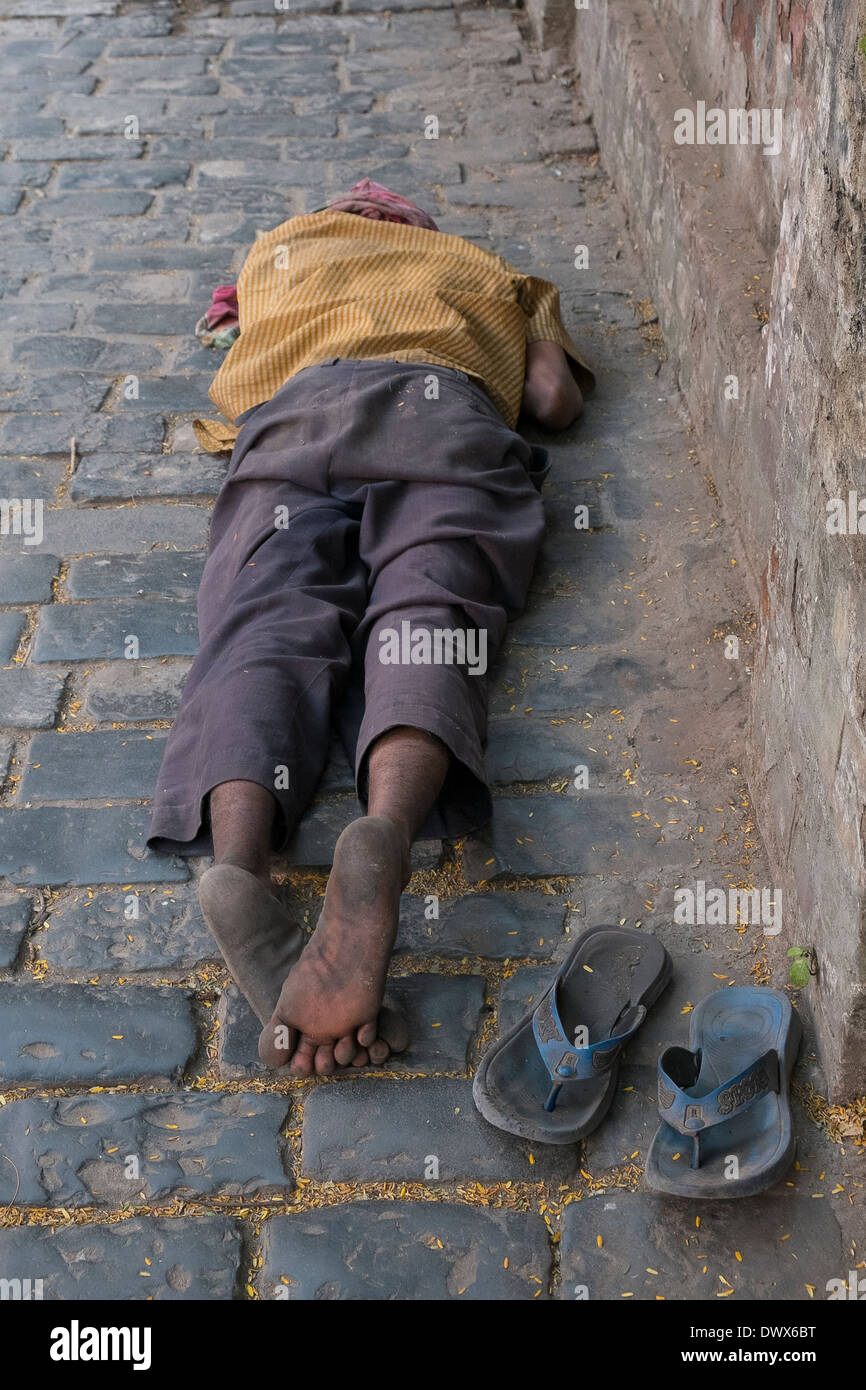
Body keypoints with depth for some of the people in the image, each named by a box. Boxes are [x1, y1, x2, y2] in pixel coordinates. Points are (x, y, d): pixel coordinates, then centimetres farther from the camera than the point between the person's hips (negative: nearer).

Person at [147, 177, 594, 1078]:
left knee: (266, 627, -17)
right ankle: (384, 836, -53)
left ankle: (239, 862, -48)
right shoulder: (487, 268, 38)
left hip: (296, 411, 1)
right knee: (429, 610, -20)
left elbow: (235, 391, 40)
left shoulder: (280, 245, 41)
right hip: (448, 406, 0)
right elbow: (557, 400, 22)